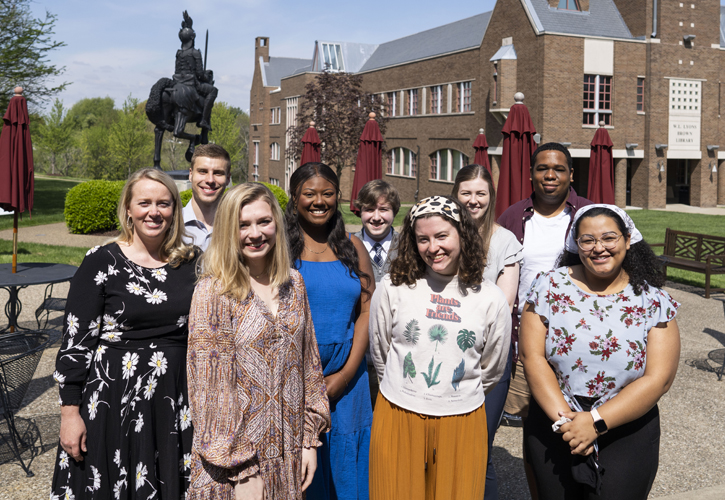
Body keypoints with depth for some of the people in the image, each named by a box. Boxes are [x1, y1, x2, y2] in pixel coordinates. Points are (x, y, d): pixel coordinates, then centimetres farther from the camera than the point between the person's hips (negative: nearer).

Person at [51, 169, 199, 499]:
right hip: (113, 401, -3)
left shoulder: (191, 262, 4)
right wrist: (70, 412, -10)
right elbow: (75, 342, -7)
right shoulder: (102, 262, -6)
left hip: (176, 402, 3)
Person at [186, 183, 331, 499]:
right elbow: (210, 385, -14)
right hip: (236, 457, -4)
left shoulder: (293, 284, 4)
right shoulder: (213, 291, -12)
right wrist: (241, 470, -16)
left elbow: (307, 362, 9)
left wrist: (309, 438, 6)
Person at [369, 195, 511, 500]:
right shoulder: (393, 288, -4)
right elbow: (380, 353, 8)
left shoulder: (491, 299, -2)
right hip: (398, 417, 0)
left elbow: (492, 370, 10)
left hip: (462, 424, 0)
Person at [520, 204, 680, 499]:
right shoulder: (549, 287, -3)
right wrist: (563, 418, -16)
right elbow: (533, 356, -8)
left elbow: (658, 379, -10)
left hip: (627, 434, -1)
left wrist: (596, 422, -17)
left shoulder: (655, 302, -4)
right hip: (552, 430, 1)